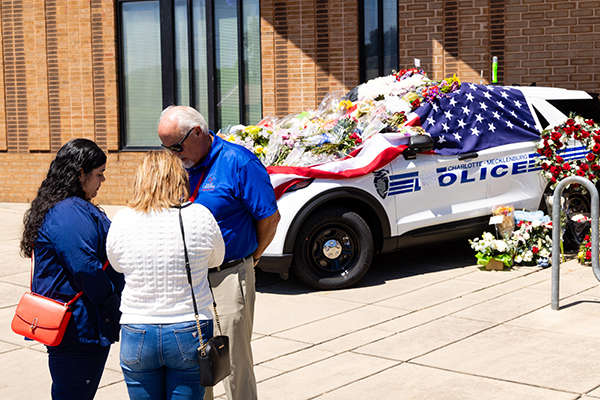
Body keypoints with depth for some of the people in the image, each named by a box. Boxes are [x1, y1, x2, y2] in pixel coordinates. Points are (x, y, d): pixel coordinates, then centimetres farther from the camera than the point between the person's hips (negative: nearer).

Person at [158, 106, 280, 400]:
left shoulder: (238, 162, -13)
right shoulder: (182, 164, 7)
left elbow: (269, 217, -9)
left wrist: (251, 257, 3)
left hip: (229, 278, -6)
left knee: (234, 362, 1)